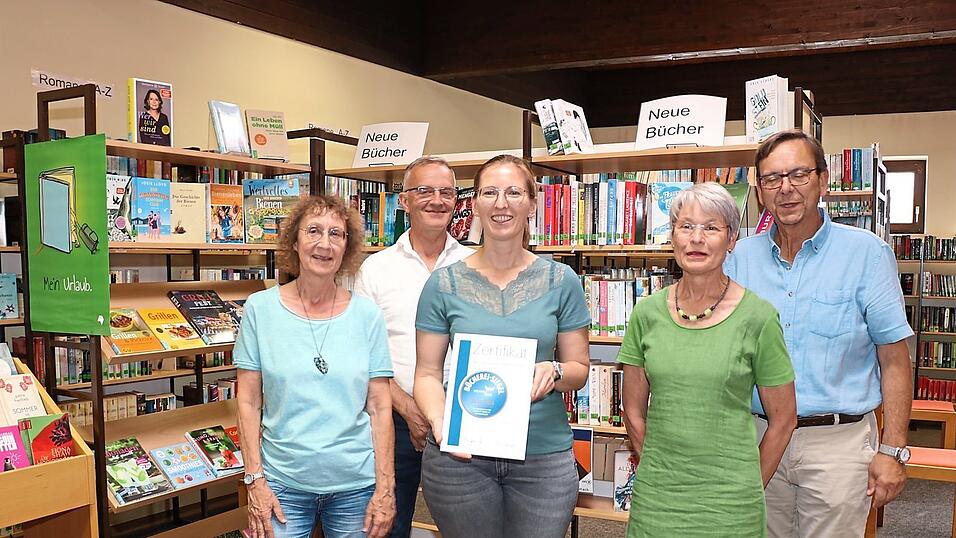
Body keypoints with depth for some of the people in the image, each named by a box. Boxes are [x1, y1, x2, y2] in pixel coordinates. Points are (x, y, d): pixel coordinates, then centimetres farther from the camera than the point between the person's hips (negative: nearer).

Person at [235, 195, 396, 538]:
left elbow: (379, 406, 0)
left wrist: (385, 487, -3)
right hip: (283, 483, -1)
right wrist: (255, 480, -5)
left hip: (356, 484, 1)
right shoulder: (261, 308, -2)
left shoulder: (366, 314, -1)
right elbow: (249, 403, 0)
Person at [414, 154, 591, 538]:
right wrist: (439, 421, -17)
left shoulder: (561, 280, 1)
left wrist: (554, 372, -16)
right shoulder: (444, 283, 0)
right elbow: (428, 373, 1)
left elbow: (579, 369, 6)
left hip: (544, 455, 1)